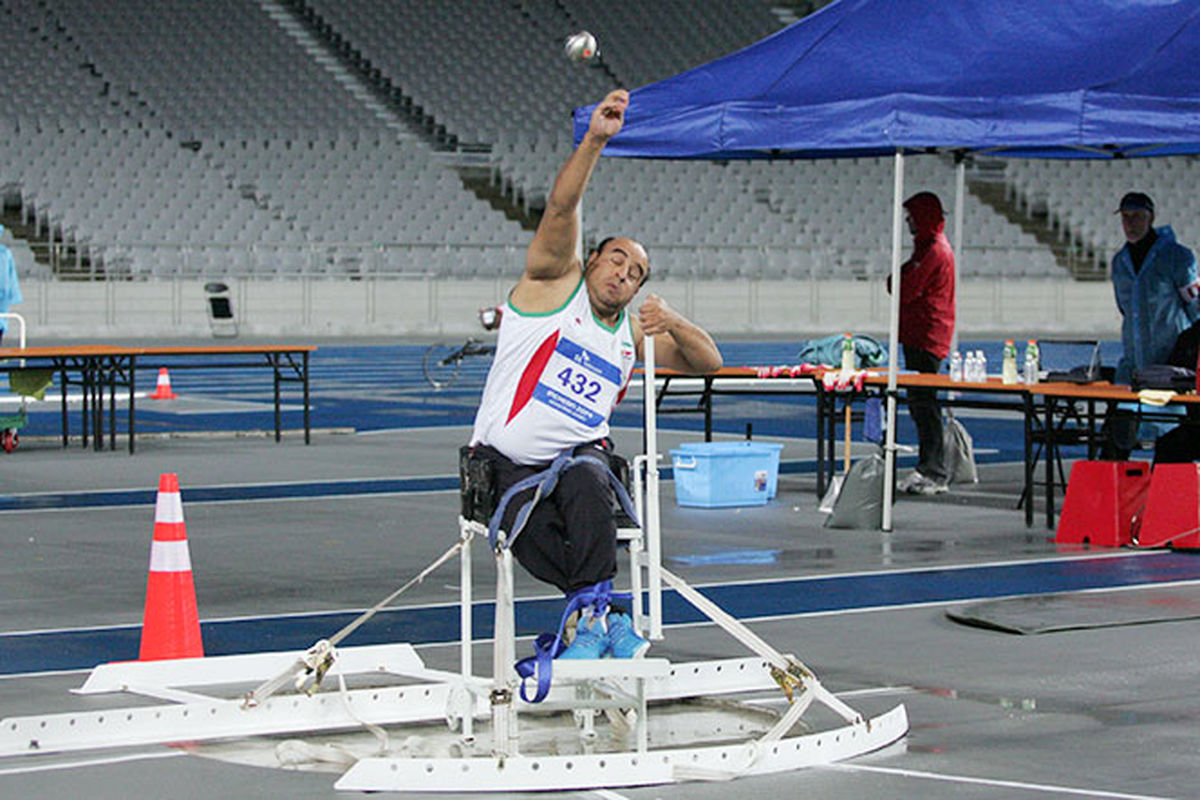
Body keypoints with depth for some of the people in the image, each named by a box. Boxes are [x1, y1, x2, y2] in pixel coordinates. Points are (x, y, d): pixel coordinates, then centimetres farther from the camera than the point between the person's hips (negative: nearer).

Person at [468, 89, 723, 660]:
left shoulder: (634, 333, 19)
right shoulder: (556, 283, 4)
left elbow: (708, 361, 17)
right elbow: (562, 207, -11)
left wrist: (673, 324, -5)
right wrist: (594, 140, -24)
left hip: (580, 452, 3)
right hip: (507, 458, -3)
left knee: (585, 482, -34)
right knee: (531, 534, -33)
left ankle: (591, 609, -34)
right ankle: (607, 615, -24)